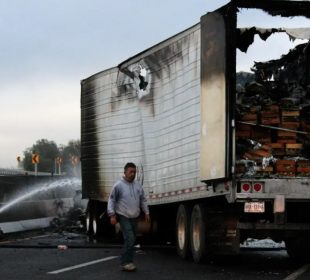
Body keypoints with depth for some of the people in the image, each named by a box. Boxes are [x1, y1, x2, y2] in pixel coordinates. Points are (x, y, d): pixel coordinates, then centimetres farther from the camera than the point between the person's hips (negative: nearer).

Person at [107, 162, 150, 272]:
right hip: (124, 216, -6)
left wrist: (146, 212, 14)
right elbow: (111, 200, -6)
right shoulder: (119, 185, -7)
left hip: (134, 217, 6)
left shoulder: (138, 185, 9)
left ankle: (128, 262, 17)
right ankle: (125, 263, -12)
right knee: (129, 239, -16)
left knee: (131, 240, 9)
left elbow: (143, 200, 18)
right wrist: (112, 215, -12)